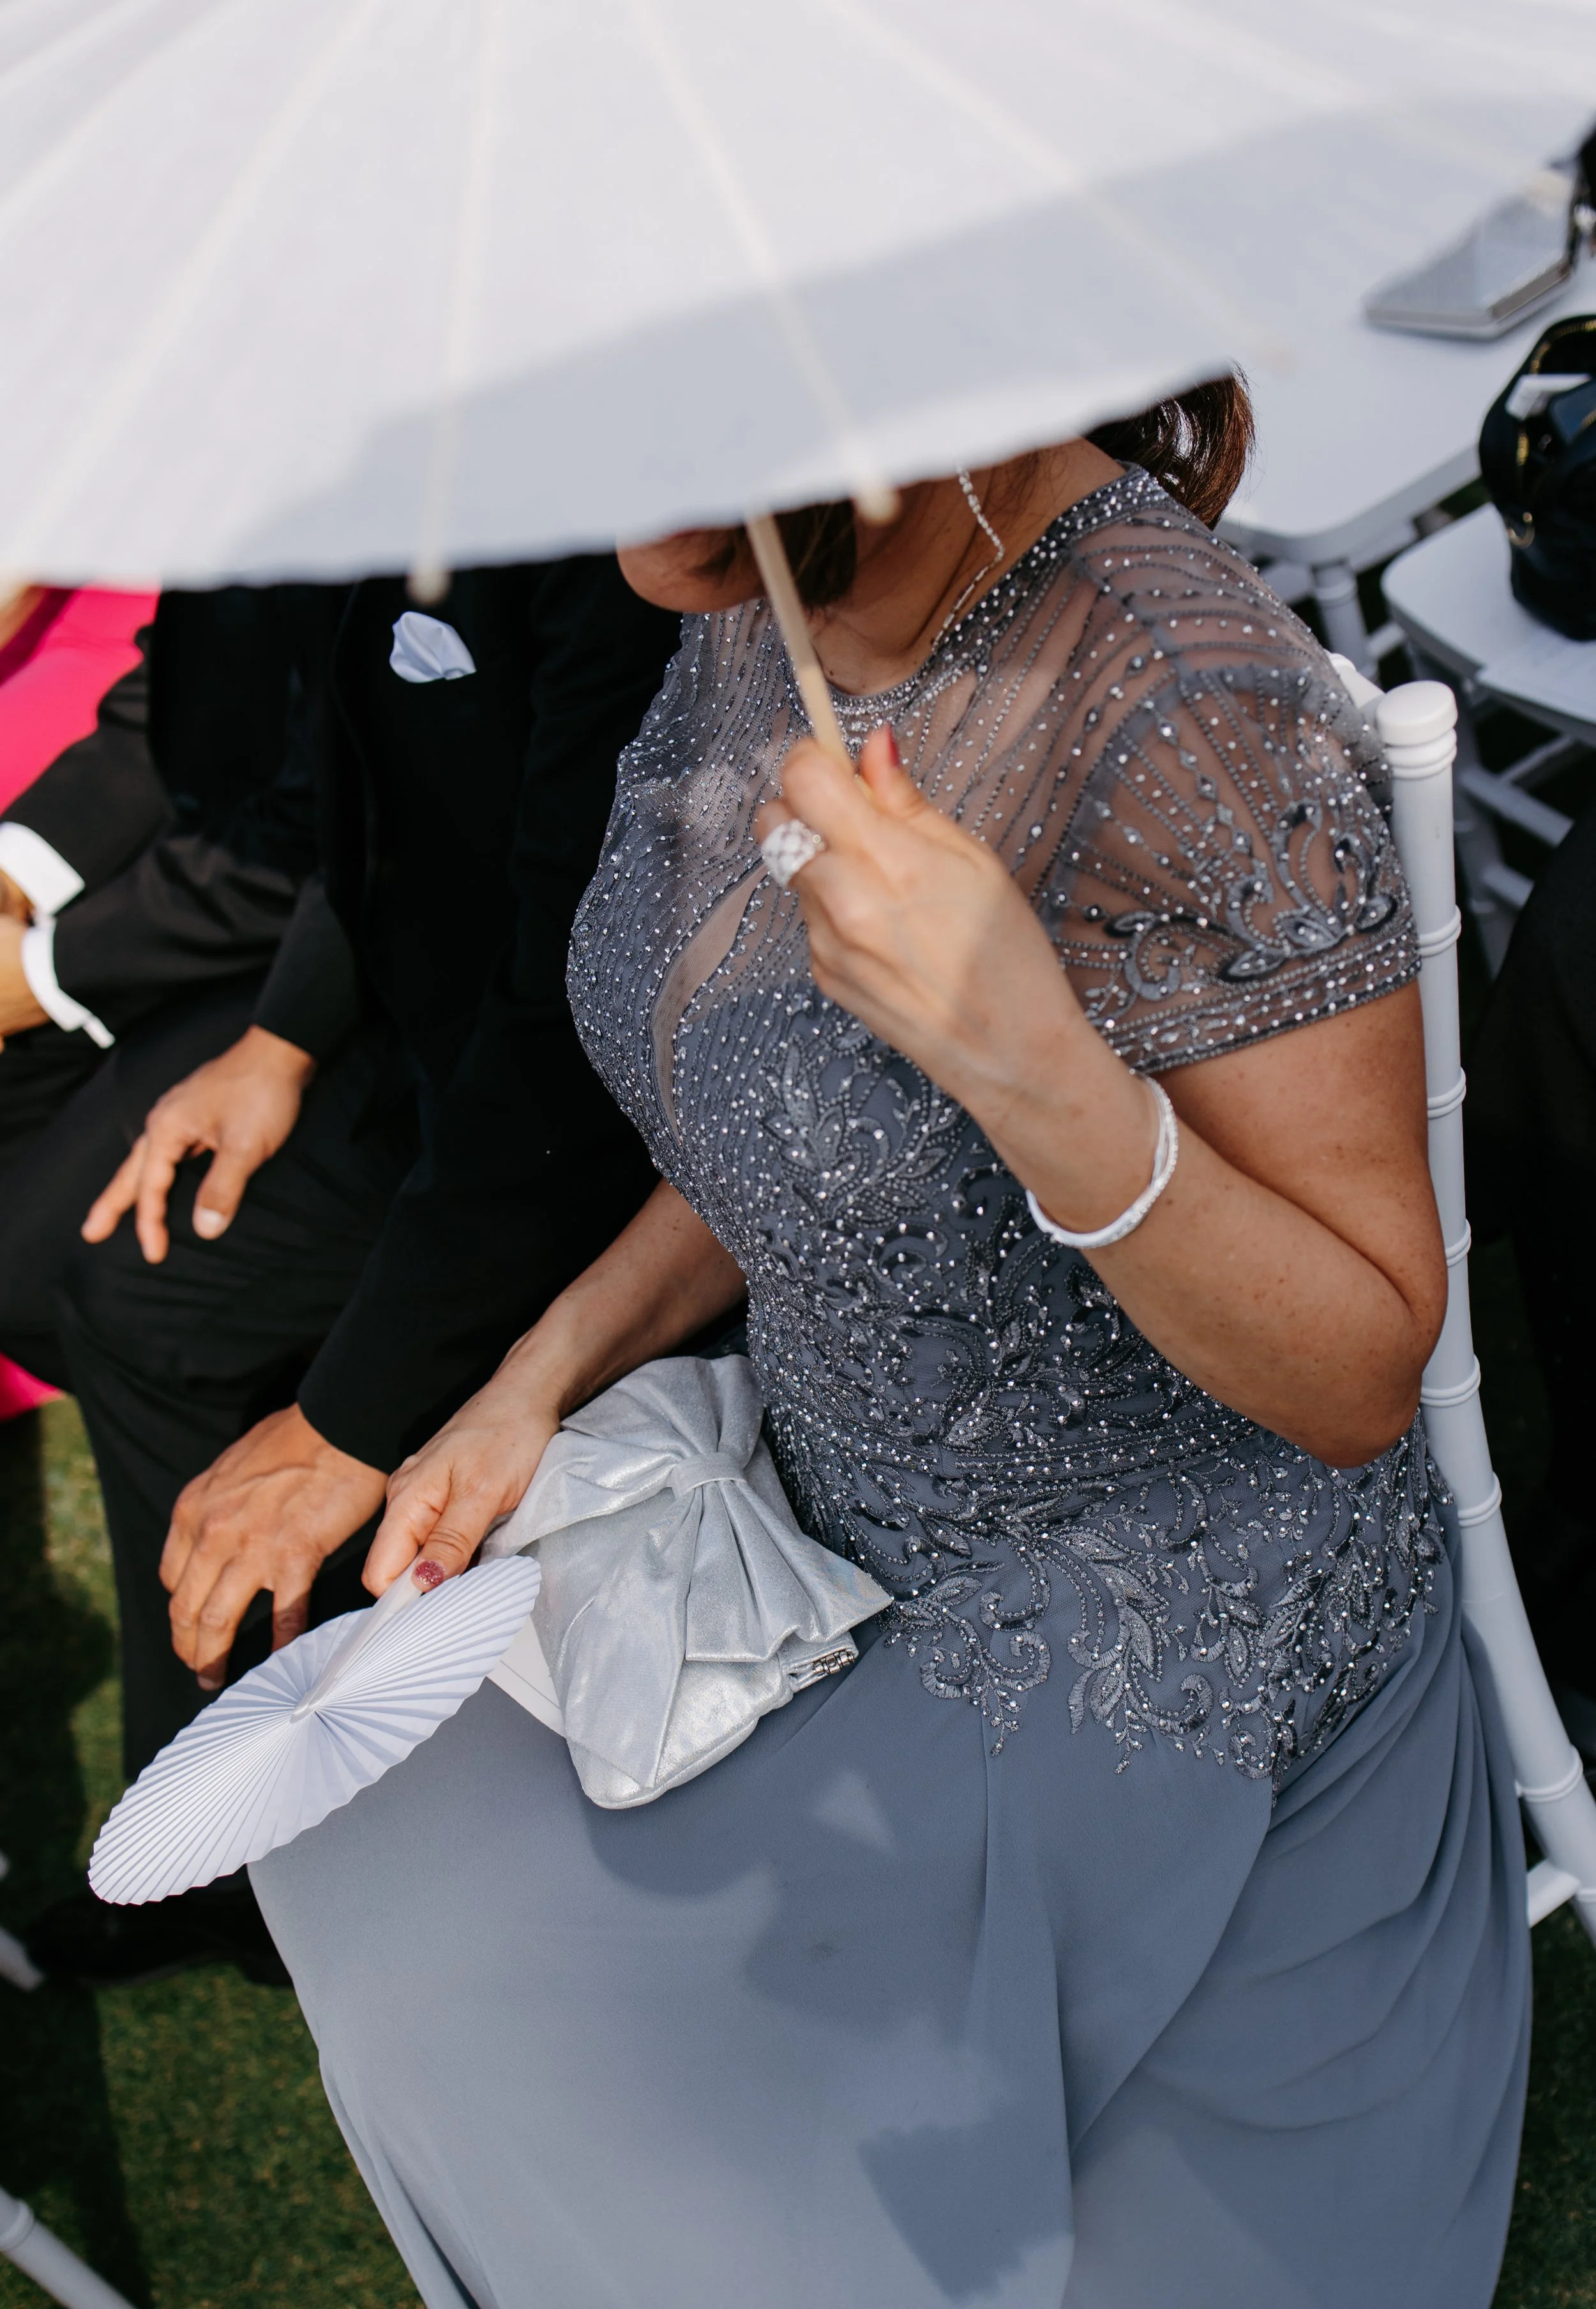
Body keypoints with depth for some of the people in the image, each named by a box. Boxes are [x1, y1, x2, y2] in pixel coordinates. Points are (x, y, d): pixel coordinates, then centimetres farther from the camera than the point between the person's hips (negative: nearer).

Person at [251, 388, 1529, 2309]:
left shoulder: (1183, 720, -30)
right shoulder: (760, 604, -5)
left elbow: (1360, 1376, -23)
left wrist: (1037, 1065, -39)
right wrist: (545, 1376, 1)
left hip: (1152, 1663, -7)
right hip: (848, 1534, 7)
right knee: (372, 1849, 11)